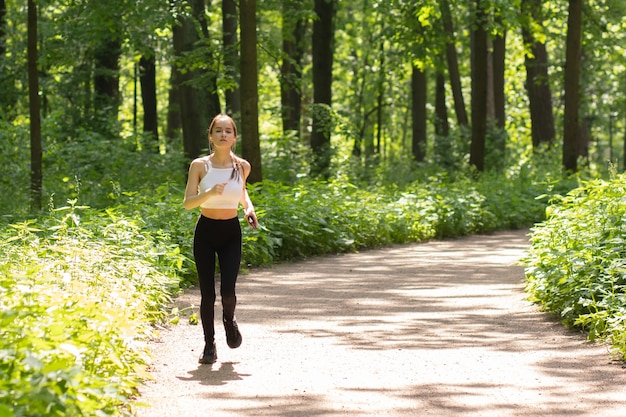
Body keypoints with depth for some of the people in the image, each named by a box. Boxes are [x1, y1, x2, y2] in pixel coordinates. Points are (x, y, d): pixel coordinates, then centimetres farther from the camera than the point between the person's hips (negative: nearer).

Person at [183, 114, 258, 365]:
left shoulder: (242, 167, -2)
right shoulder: (200, 166, -8)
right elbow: (187, 203, -11)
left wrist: (249, 207, 1)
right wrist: (209, 193, -28)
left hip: (231, 233, 1)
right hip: (205, 232, -1)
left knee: (228, 291, -12)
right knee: (207, 293, -2)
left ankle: (229, 320, 23)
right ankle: (209, 345, 14)